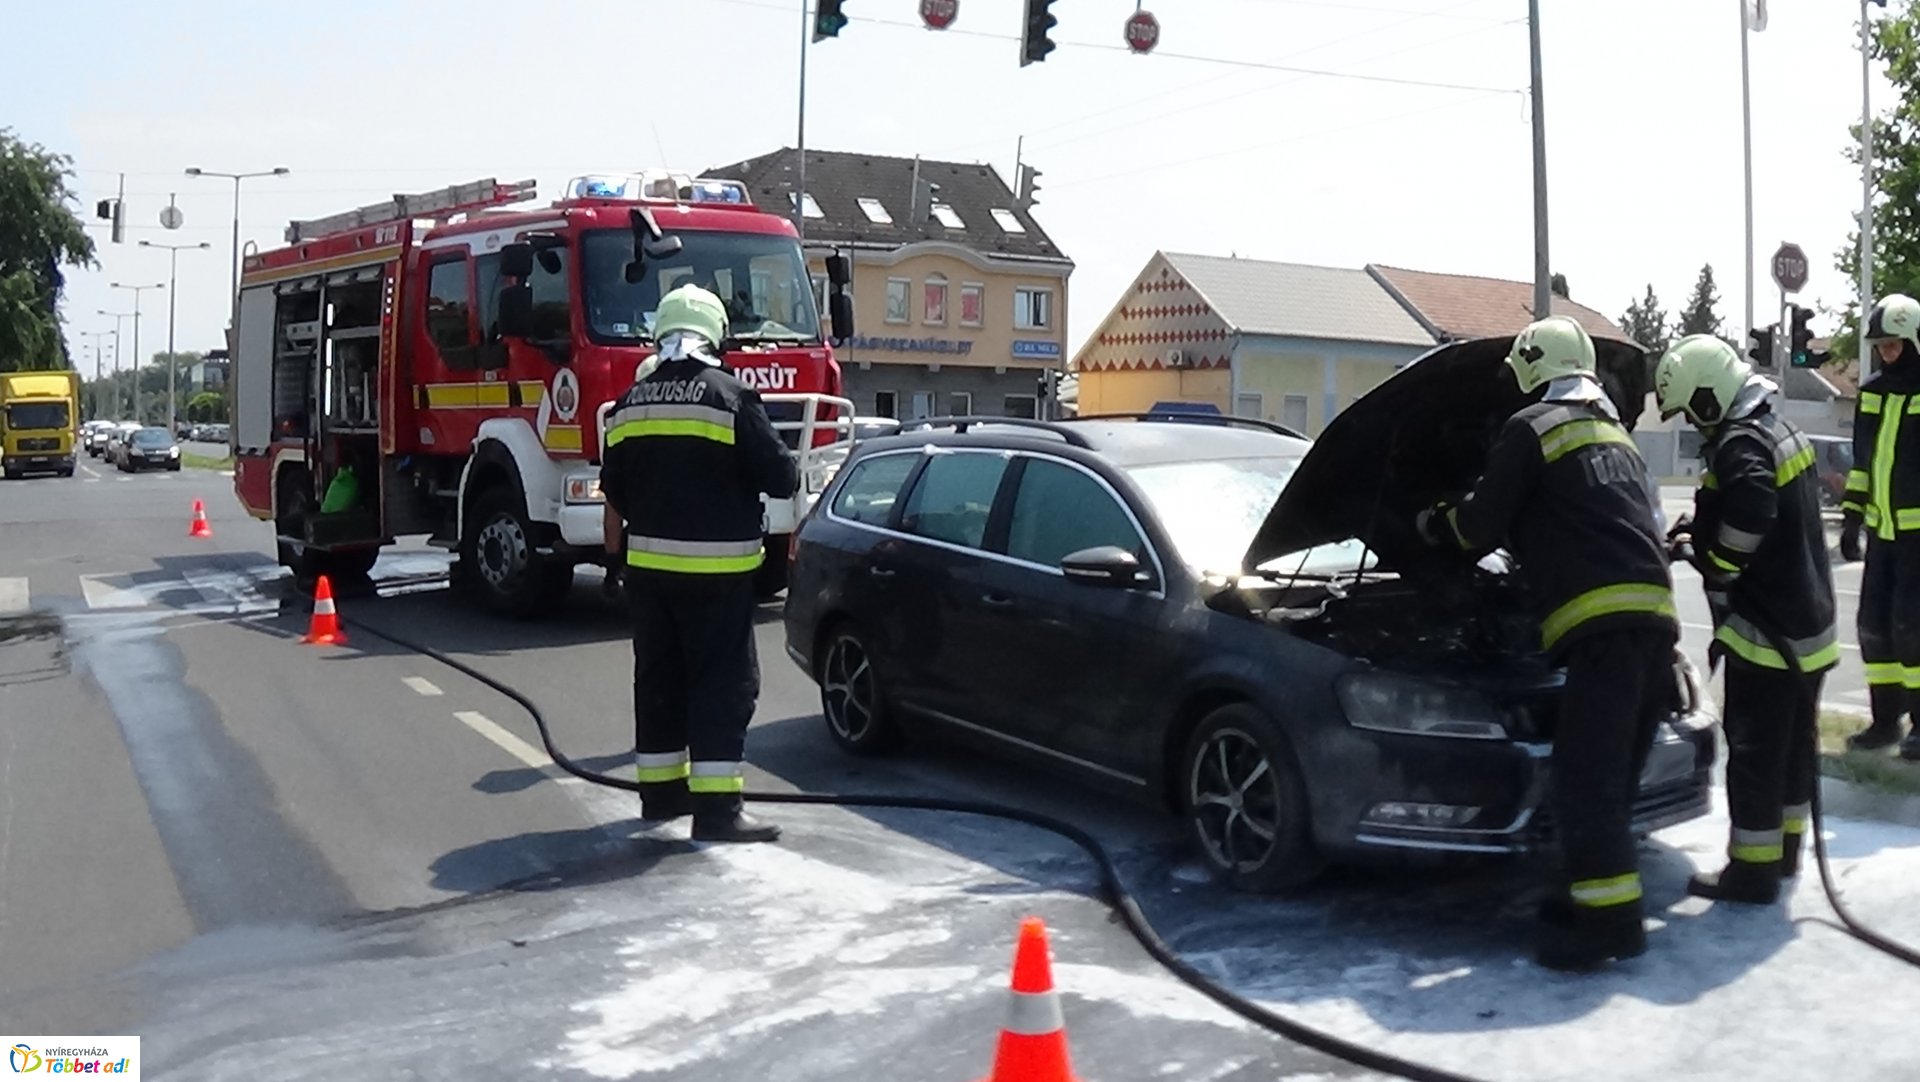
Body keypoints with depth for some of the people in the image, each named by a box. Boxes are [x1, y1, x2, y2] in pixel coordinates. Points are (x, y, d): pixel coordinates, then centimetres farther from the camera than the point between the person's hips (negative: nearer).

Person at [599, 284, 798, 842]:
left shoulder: (631, 403, 9)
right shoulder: (731, 396, -10)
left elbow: (614, 491, 17)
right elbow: (781, 477, -11)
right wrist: (786, 473, 12)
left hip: (647, 563, 6)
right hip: (715, 567, -6)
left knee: (658, 676, 15)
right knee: (723, 681, -3)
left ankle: (660, 789, 24)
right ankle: (716, 804, -7)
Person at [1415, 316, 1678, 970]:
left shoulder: (1532, 430, 1)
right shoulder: (1614, 434, 28)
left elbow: (1479, 526, 5)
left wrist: (1432, 525, 24)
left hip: (1605, 622, -9)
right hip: (1654, 617, 9)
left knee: (1587, 776, -9)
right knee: (1611, 776, 13)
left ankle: (1611, 917, -11)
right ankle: (1598, 895, 18)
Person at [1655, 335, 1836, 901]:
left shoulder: (1741, 444, -19)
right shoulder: (1780, 430, 13)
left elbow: (1748, 518, -33)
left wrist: (1710, 559, -15)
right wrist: (1697, 532, 7)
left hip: (1766, 627, -10)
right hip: (1807, 618, 10)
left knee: (1754, 751, -2)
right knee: (1793, 744, 19)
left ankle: (1753, 870, 4)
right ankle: (1783, 847, 32)